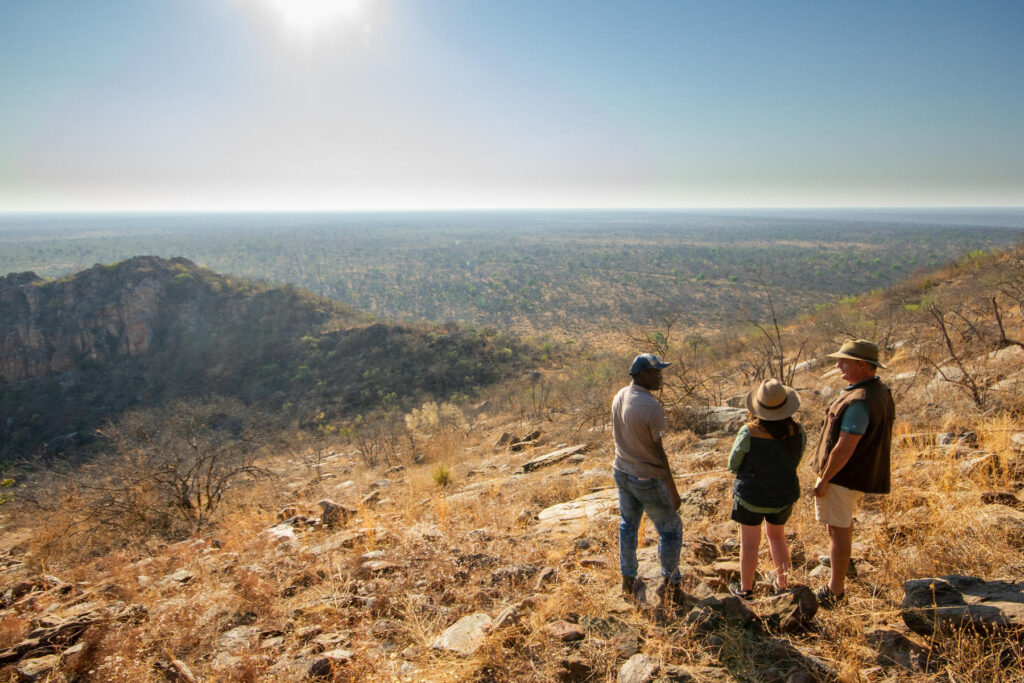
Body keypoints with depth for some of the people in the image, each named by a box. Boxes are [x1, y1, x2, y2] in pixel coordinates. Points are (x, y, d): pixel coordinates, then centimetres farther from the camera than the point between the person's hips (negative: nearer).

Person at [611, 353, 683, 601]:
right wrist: (673, 489, -12)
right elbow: (659, 452, -21)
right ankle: (669, 582, 27)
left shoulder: (619, 397, -3)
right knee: (670, 529, 14)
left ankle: (628, 581, 36)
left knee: (628, 526, 23)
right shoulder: (652, 407, -27)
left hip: (622, 473, 8)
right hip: (648, 479, -7)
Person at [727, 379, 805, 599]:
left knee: (750, 544, 14)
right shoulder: (797, 431, -15)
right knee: (777, 537, 28)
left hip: (752, 497, -4)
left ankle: (746, 588, 31)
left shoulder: (749, 433, -27)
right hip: (785, 496, 4)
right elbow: (795, 461, 2)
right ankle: (782, 583, 40)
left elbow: (733, 466, -12)